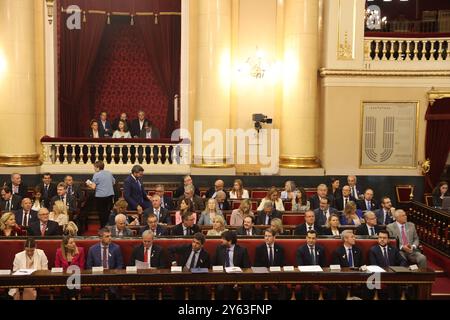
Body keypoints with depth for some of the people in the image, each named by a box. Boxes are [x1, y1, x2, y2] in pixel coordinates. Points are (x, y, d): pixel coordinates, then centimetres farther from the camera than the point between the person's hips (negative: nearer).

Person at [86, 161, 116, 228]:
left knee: (102, 213, 5)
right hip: (110, 195, 5)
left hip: (100, 196, -5)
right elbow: (113, 182, 19)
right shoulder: (109, 173, 8)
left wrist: (88, 184, 6)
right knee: (109, 212, 13)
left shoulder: (96, 175, -10)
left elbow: (93, 187, -13)